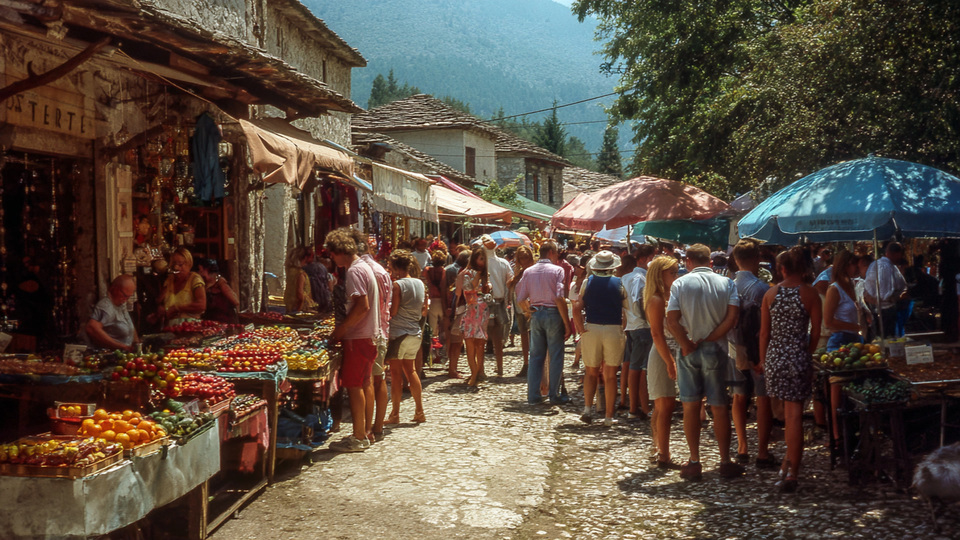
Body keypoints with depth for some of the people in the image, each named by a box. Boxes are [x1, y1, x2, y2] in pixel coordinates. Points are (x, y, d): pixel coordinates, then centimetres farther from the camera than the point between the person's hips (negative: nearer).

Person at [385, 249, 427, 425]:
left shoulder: (397, 284, -11)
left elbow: (393, 312, -14)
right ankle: (420, 412, 17)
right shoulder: (420, 283, 8)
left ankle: (395, 415, 4)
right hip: (415, 332, 7)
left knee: (396, 372, 0)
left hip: (399, 333, -7)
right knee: (410, 370, 17)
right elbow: (424, 310, 13)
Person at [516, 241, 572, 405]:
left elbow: (521, 299, 6)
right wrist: (567, 323, -11)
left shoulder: (528, 271, 8)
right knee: (556, 356, 3)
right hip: (553, 314, -5)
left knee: (535, 356, 11)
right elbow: (559, 299, -14)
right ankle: (554, 396, 5)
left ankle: (533, 395, 12)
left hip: (536, 315, 5)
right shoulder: (557, 270, -6)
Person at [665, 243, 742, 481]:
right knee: (719, 406, 8)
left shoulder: (680, 283, -3)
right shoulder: (726, 283, 0)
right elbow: (732, 316, -12)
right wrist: (710, 338, -8)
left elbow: (672, 320, -13)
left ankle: (694, 462, 9)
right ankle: (725, 462, 11)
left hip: (688, 351, -1)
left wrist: (686, 344, -6)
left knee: (691, 406, 6)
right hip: (715, 350, 1)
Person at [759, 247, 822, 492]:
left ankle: (789, 460, 27)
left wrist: (763, 360, 16)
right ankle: (791, 472, -3)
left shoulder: (771, 293, 1)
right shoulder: (810, 294, -5)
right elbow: (815, 333, -3)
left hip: (774, 357, 3)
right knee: (795, 413, -2)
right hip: (798, 357, -3)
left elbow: (764, 332, 5)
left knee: (787, 410, 20)